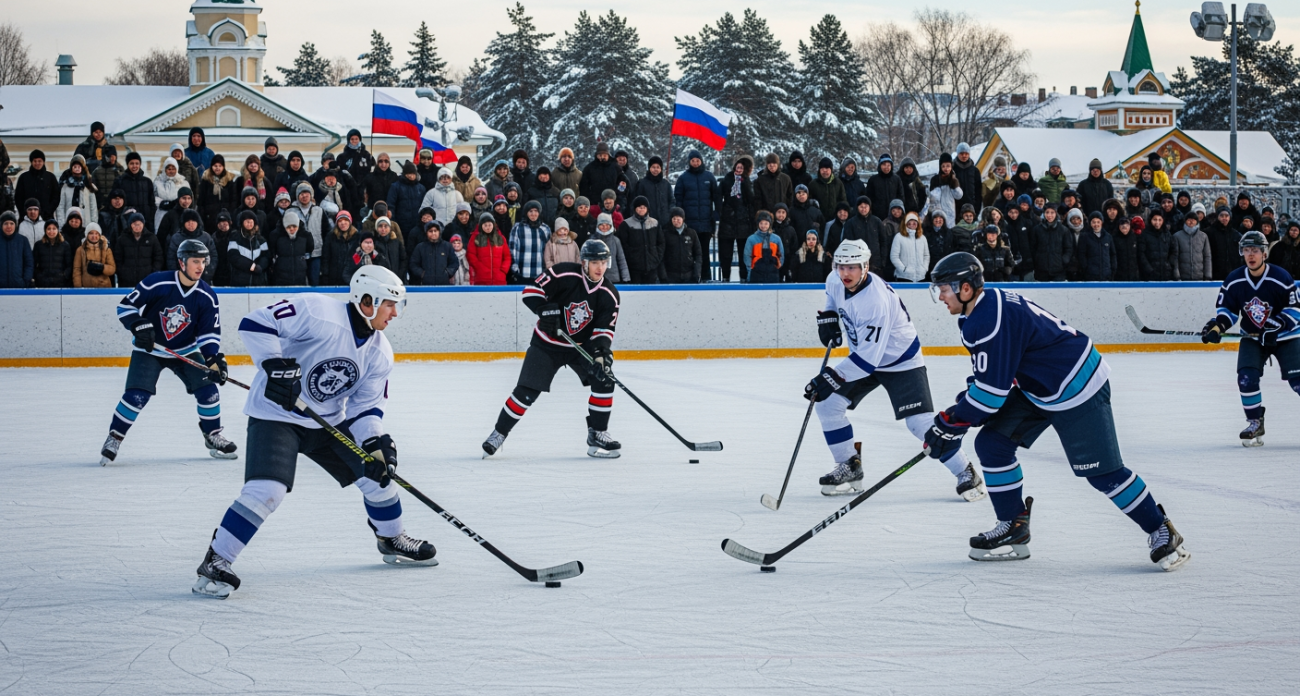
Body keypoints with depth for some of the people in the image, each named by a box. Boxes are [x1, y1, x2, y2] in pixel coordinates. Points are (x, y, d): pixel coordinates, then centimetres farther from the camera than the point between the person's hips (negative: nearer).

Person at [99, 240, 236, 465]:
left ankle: (213, 436, 15)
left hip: (186, 351, 4)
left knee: (207, 390, -6)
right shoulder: (156, 283, -21)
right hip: (149, 349, -4)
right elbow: (126, 305, -15)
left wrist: (214, 358, -22)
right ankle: (114, 438, 0)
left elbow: (210, 332, -7)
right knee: (137, 395, -17)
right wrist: (140, 326, -30)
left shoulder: (207, 296, -10)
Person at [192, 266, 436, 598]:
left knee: (378, 471, 8)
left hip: (329, 421, 7)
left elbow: (366, 407, 2)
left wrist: (377, 443, -15)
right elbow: (256, 323, -25)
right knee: (267, 490, -25)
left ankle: (392, 540, 34)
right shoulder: (318, 312, -22)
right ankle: (216, 561, -14)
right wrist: (275, 365, -33)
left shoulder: (379, 353, 0)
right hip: (276, 414, -7)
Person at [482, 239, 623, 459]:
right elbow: (531, 290, -18)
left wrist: (602, 350, -31)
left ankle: (597, 434, -3)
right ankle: (499, 433, 13)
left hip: (582, 344, 3)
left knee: (604, 379, -16)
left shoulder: (609, 295, -10)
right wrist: (545, 310, -35)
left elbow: (605, 328, -12)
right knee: (527, 392, -6)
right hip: (547, 342, -3)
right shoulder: (564, 274, -20)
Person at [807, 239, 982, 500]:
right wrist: (828, 317, 1)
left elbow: (869, 357, -38)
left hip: (900, 361, -8)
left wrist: (831, 378, -39)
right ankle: (850, 468, 10)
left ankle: (966, 473, -2)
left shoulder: (875, 301, -35)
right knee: (827, 404, -4)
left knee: (921, 422, -17)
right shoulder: (836, 281, -11)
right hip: (864, 355, 8)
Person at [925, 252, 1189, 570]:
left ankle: (1161, 532, 5)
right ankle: (1013, 528, 12)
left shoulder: (991, 320, -27)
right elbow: (987, 375, 16)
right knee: (991, 443, 3)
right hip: (1038, 387, 11)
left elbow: (992, 391, -27)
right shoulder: (981, 310, 5)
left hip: (1077, 389, -11)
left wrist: (950, 422, -18)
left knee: (1102, 471, -8)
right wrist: (956, 415, 7)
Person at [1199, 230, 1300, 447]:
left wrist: (1277, 324, -28)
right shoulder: (1234, 280, -8)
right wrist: (1217, 326, -18)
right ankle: (1255, 423, 2)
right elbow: (1227, 308, 1)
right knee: (1246, 378, -14)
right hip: (1252, 338, 3)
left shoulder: (1281, 278, -19)